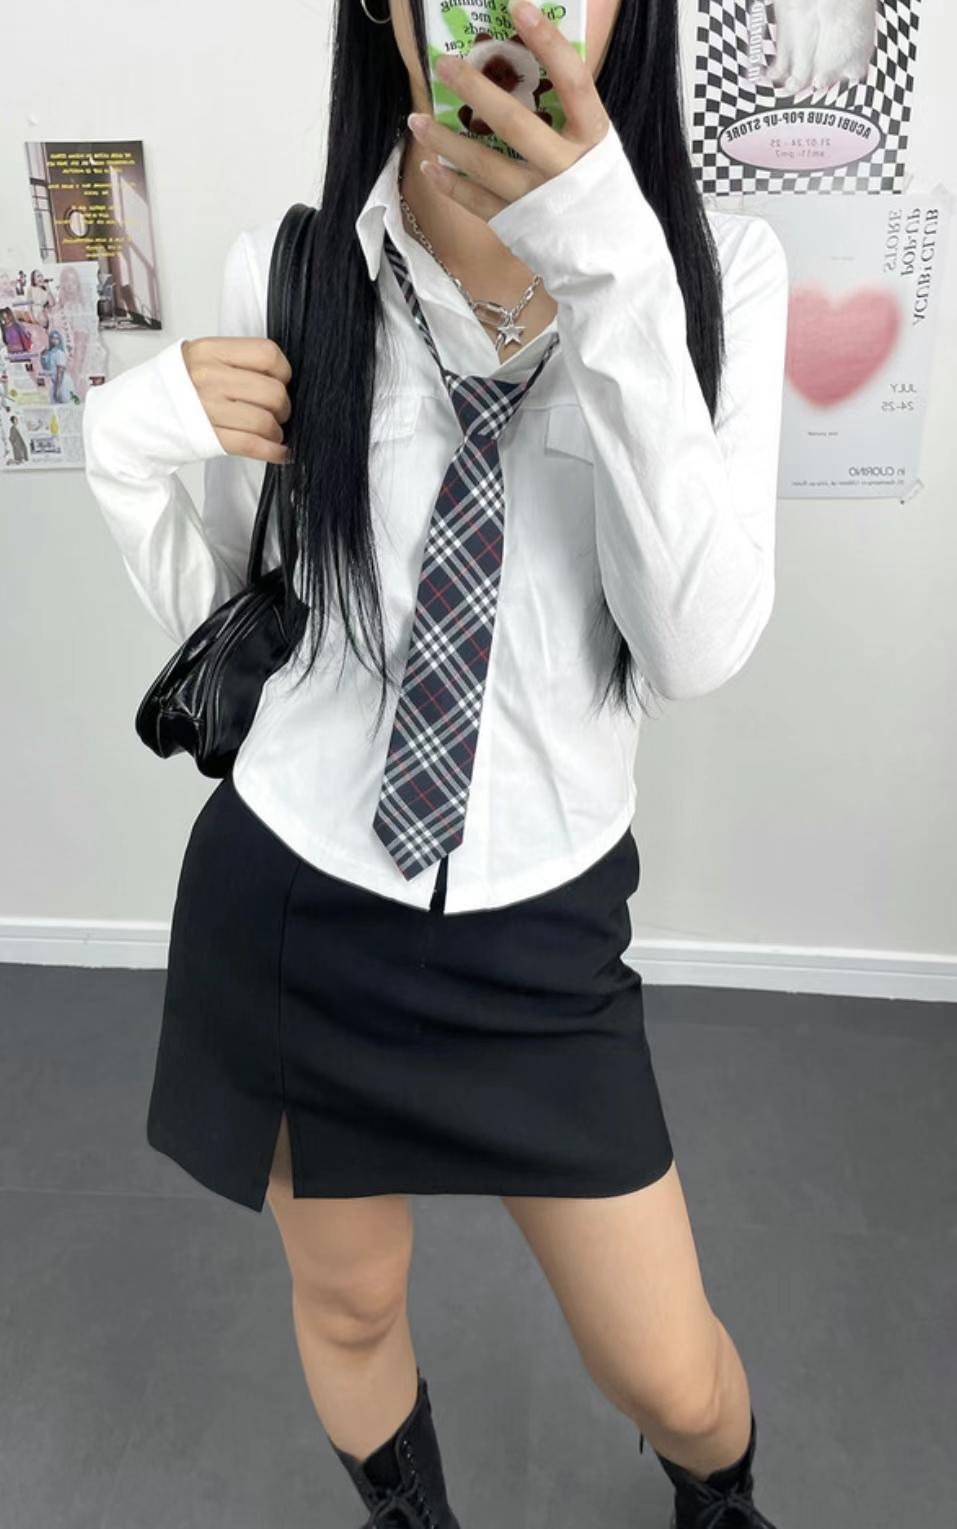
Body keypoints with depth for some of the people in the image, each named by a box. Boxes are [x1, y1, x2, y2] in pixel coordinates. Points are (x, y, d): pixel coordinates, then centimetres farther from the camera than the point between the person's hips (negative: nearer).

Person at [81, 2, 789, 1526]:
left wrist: (610, 273, -26)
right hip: (289, 897, 1)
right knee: (349, 1302, 23)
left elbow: (702, 643, -18)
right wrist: (127, 452, -15)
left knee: (670, 1379, 14)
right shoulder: (285, 271, -4)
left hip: (538, 932, 0)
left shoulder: (718, 267, -5)